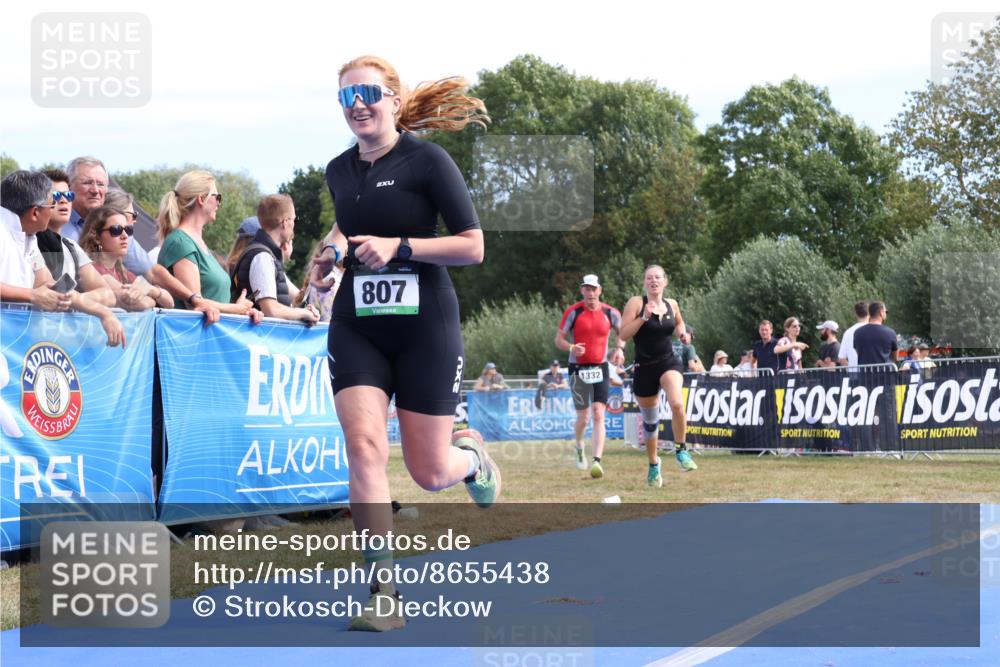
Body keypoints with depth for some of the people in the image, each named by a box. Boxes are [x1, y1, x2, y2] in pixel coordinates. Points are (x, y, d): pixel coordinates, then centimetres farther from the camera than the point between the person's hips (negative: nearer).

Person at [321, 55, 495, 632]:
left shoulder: (428, 161, -9)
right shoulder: (339, 170, 8)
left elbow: (473, 246, -11)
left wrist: (398, 246, -21)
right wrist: (338, 244, 7)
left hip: (425, 327, -4)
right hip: (356, 328, 4)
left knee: (429, 473, 1)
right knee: (364, 446, -16)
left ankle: (472, 455, 40)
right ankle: (384, 594, -11)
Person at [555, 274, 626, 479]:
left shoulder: (610, 313, 0)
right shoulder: (573, 312, -6)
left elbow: (622, 332, 19)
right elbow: (559, 339, -4)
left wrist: (620, 348, -1)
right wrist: (571, 348, -24)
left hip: (600, 369, 1)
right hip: (578, 369, -1)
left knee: (598, 415, -12)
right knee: (583, 417, 4)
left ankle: (597, 461, -19)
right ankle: (579, 448, 35)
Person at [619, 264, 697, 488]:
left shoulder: (672, 304, 7)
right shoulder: (636, 303, -6)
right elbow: (623, 335, -12)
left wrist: (682, 332, 7)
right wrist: (643, 317, -22)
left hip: (669, 362, 1)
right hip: (644, 367, -1)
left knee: (677, 404, -28)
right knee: (650, 421, 10)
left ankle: (680, 450, -7)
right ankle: (653, 465, 31)